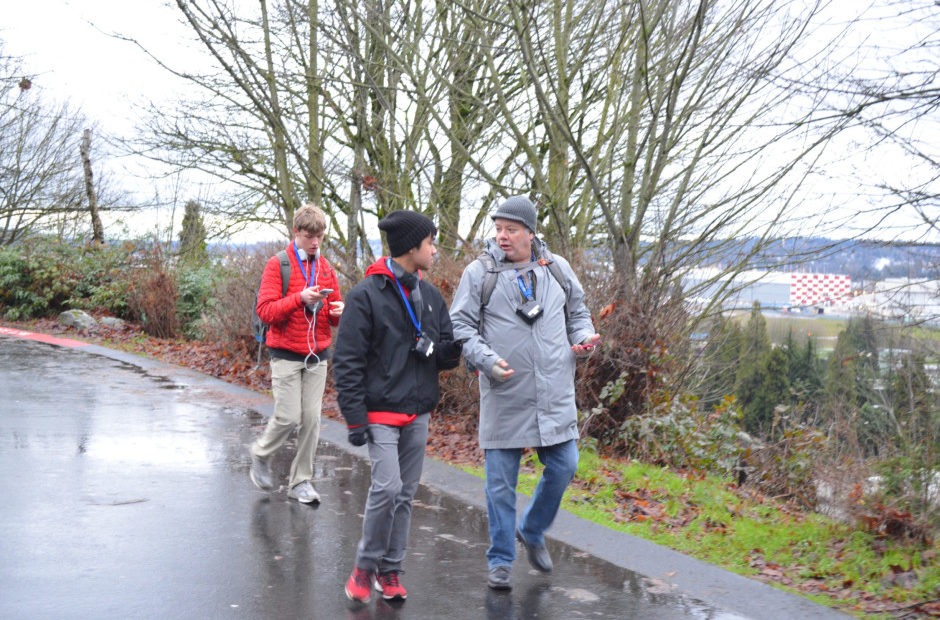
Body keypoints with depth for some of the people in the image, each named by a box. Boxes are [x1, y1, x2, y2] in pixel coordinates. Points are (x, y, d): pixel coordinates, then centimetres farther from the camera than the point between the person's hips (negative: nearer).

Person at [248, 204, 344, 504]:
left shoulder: (325, 268, 11)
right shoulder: (278, 265, -5)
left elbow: (333, 316, 17)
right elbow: (265, 310, -12)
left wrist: (338, 312, -7)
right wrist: (299, 298, -24)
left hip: (317, 355, 4)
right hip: (286, 354, -4)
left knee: (311, 418, 2)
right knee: (288, 416, -7)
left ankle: (301, 481, 14)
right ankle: (260, 454, 23)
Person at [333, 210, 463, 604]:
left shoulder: (430, 296, 9)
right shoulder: (367, 294, -10)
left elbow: (444, 356, 13)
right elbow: (348, 361, -11)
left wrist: (458, 346, -11)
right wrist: (355, 418, -14)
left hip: (418, 413, 6)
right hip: (381, 412, -6)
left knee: (405, 494, 9)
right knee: (387, 486, -15)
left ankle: (390, 570, 21)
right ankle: (365, 565, 5)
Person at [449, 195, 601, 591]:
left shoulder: (557, 269, 9)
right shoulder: (479, 273, -1)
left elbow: (578, 313, 21)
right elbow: (460, 325, 0)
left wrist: (583, 338, 1)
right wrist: (485, 360, -15)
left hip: (555, 396, 3)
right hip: (504, 398, -3)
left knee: (563, 468, 5)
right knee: (501, 481, 3)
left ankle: (532, 531, 31)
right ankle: (500, 561, 16)